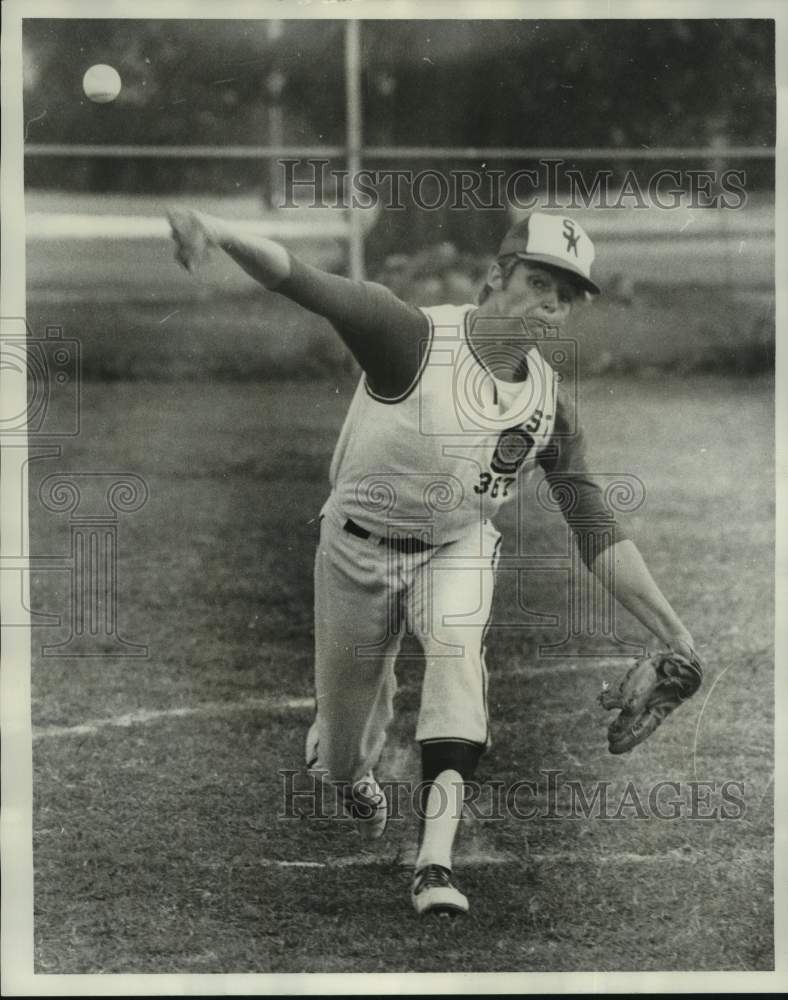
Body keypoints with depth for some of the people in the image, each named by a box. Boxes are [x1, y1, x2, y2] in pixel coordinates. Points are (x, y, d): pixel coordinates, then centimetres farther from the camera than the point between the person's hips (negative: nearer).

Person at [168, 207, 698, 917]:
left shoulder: (548, 400, -9)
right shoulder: (412, 338, -24)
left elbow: (596, 528, -6)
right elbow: (308, 285, -39)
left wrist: (672, 632, -15)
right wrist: (222, 233, -59)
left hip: (459, 547, 3)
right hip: (361, 545, -2)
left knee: (458, 648, -30)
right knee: (343, 745, 7)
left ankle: (436, 861, -34)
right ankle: (354, 777, 48)